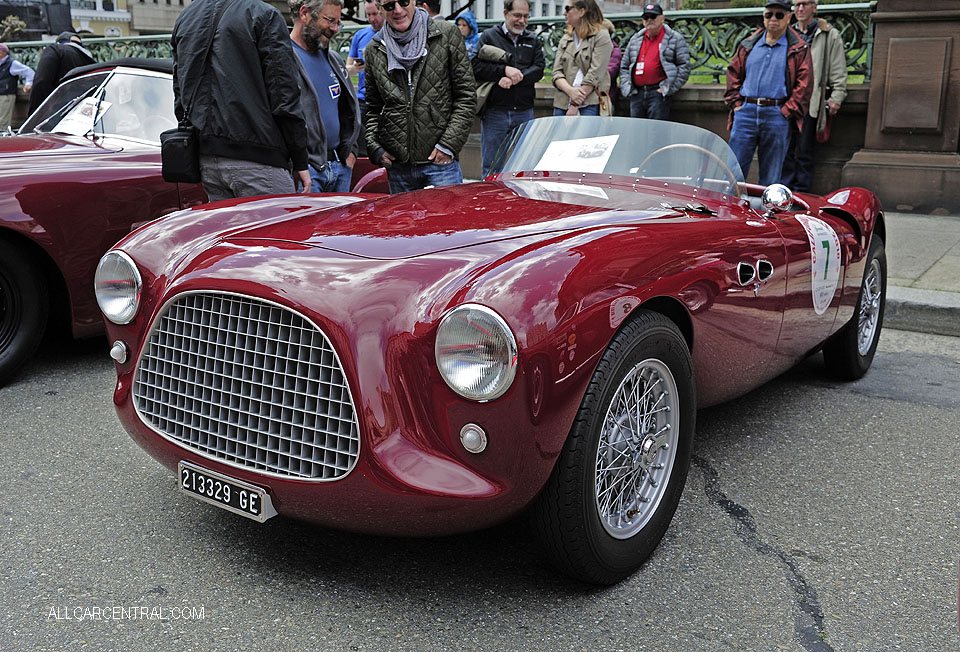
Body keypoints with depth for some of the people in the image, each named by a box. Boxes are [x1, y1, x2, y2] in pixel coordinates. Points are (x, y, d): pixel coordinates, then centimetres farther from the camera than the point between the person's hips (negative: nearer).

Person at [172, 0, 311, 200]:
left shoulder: (184, 18, 18)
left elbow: (180, 95, 20)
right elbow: (284, 95, -10)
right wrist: (300, 161, -5)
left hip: (207, 159, 7)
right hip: (256, 160, -7)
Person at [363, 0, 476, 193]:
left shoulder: (447, 35, 1)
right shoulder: (374, 50, 9)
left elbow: (466, 95, -1)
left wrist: (448, 144, -8)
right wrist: (374, 148, 2)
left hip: (441, 162, -3)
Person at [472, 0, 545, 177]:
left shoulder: (533, 40, 13)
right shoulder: (489, 36, 5)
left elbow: (539, 68, -1)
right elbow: (475, 67, -6)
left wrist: (514, 78, -15)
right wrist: (505, 70, -16)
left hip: (524, 111, 2)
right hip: (495, 111, -2)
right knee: (491, 166, 2)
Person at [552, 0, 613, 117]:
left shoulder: (601, 36, 0)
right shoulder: (565, 39, 17)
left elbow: (594, 75, -9)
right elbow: (557, 72, 8)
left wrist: (575, 105, -14)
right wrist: (570, 90, -14)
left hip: (589, 105, -5)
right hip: (562, 104, 5)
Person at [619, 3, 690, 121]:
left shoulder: (675, 39, 2)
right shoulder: (635, 39, 18)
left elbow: (684, 66, -3)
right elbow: (624, 66, 21)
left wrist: (668, 88, -10)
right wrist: (626, 87, 6)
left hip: (658, 94, -5)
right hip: (636, 94, 5)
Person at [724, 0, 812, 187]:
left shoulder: (798, 49, 4)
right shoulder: (748, 45, 13)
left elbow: (804, 83, -1)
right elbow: (733, 73, 15)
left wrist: (786, 111, -9)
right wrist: (736, 103, 4)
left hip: (777, 116, -2)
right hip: (745, 113, 2)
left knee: (771, 177, 4)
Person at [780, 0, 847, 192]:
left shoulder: (830, 35, 7)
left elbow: (838, 71, 4)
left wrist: (836, 98, -4)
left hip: (811, 102, -3)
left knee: (805, 152, 0)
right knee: (784, 149, 2)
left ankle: (801, 192, 5)